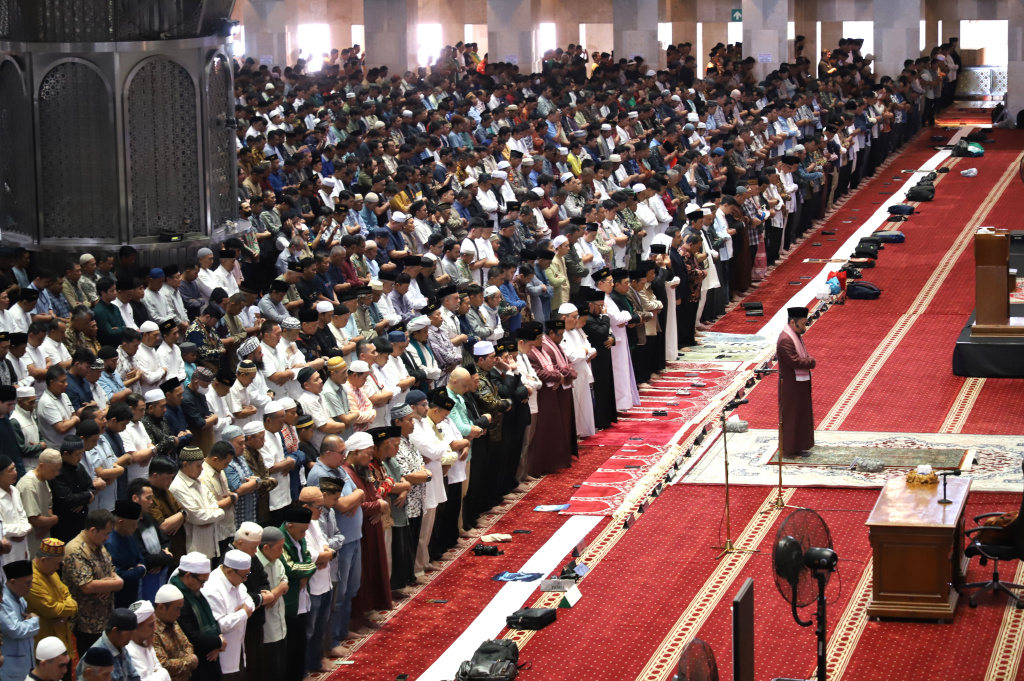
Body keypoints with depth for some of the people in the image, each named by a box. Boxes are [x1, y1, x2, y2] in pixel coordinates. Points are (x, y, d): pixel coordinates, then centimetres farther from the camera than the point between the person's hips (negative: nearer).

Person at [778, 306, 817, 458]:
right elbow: (795, 361, -28)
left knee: (801, 415, 16)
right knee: (791, 416, -1)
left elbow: (804, 356, 16)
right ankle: (790, 450, 7)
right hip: (791, 386, -10)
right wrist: (811, 362, -13)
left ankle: (798, 447, 25)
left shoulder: (796, 336, 9)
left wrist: (808, 360, -5)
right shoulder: (785, 340, -23)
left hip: (800, 384, 10)